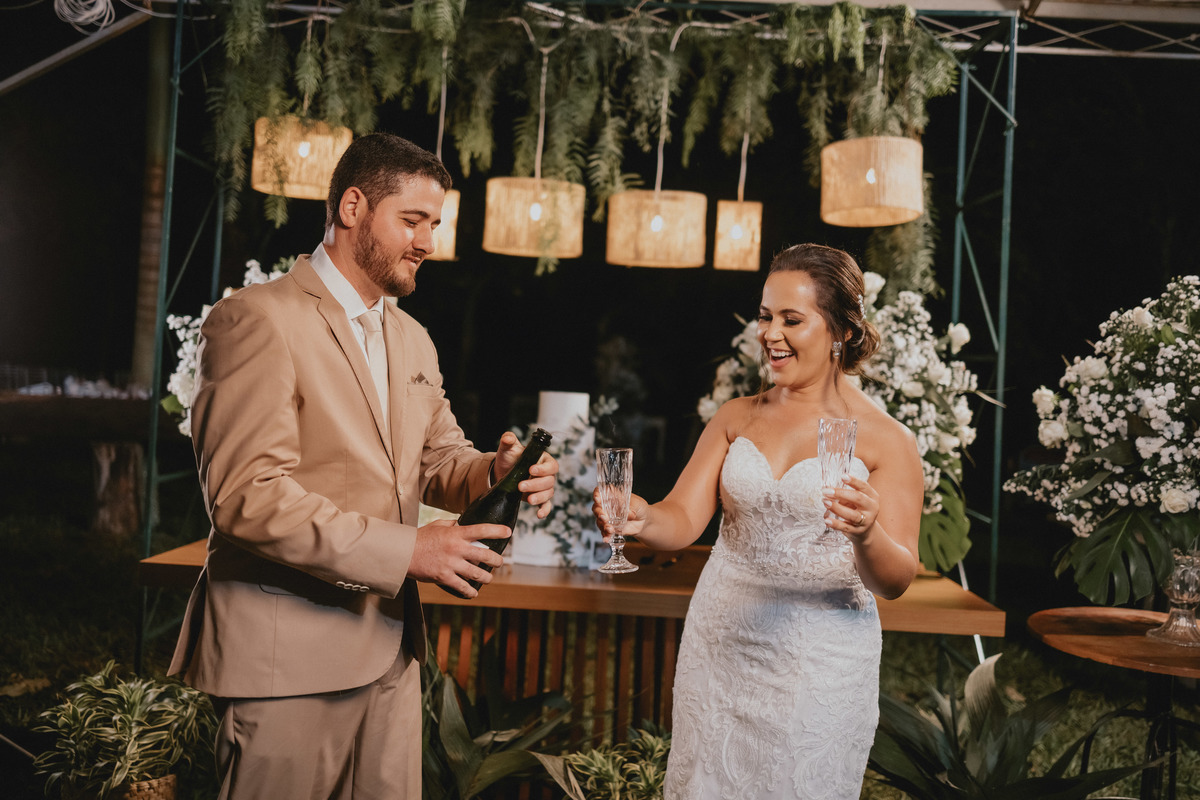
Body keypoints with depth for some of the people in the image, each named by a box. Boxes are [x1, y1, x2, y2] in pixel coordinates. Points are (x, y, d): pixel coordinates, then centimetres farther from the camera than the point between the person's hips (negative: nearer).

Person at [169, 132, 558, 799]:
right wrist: (405, 551, -23)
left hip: (390, 645, 8)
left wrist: (492, 474, -6)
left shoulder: (413, 339, 16)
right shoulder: (258, 319, -11)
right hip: (288, 653, -7)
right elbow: (246, 495, -20)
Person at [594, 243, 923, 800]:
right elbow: (682, 519, -1)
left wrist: (867, 537, -29)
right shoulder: (735, 418, 6)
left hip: (818, 666, -3)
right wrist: (641, 520, -23)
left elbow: (896, 581, -8)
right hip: (719, 646, 3)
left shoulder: (886, 440, -5)